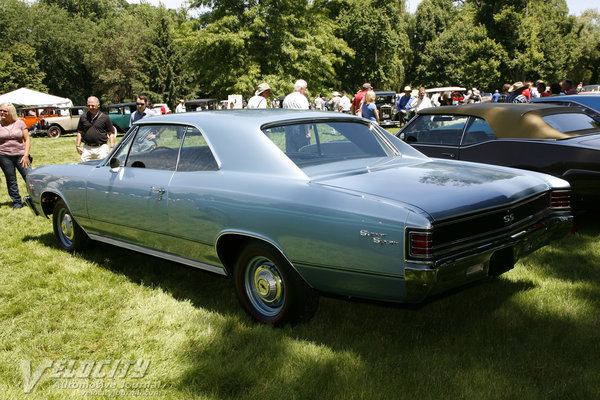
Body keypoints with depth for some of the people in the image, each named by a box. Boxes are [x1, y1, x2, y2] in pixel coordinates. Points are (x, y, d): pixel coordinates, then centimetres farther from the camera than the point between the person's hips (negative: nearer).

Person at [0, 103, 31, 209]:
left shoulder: (20, 123, 5)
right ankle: (17, 202, 15)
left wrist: (26, 155, -5)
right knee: (11, 180, 6)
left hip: (20, 155, -1)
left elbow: (27, 140, 4)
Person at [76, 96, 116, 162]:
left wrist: (112, 147, -5)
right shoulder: (83, 117, 11)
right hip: (87, 148, 2)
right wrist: (78, 146, 7)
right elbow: (79, 132, 17)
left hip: (101, 148, -2)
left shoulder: (105, 118, 3)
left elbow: (111, 133, 4)